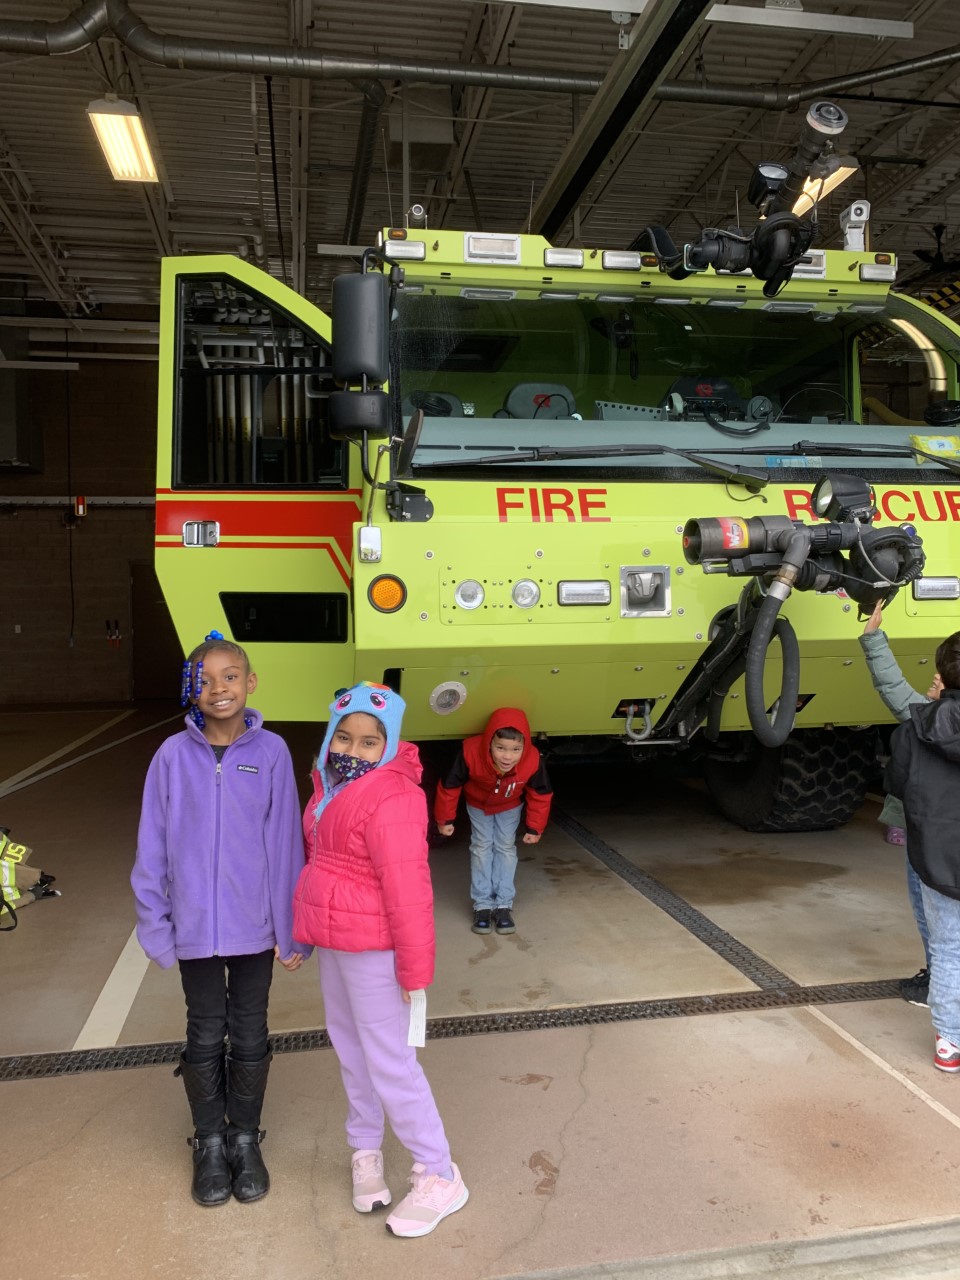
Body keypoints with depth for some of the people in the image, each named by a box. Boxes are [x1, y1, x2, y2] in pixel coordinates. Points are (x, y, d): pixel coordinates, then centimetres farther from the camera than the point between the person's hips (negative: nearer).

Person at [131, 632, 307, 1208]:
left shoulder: (271, 752, -9)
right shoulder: (174, 755, -7)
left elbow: (285, 843, -6)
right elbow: (153, 847, -2)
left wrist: (291, 928, -4)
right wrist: (155, 922, -3)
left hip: (254, 925, 0)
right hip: (195, 925, 0)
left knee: (249, 1036, 14)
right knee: (205, 1037, 15)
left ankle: (246, 1139, 35)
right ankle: (210, 1143, 35)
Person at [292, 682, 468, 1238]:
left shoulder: (391, 799, -25)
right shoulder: (334, 785, 4)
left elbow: (409, 891, -25)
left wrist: (416, 969, -21)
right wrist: (303, 930, 18)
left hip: (372, 947, -9)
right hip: (334, 941, 9)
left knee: (388, 1060, 0)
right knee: (349, 1046, 21)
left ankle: (440, 1177, 17)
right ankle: (366, 1150, 40)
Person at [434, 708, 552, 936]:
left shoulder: (533, 761, -39)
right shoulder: (470, 752, -43)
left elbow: (541, 795, -16)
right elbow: (449, 786, -24)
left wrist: (534, 827, -6)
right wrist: (444, 819, -12)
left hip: (510, 806, 1)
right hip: (478, 804, 0)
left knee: (506, 848, 1)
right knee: (482, 847, -1)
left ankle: (504, 905, 8)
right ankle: (482, 905, 6)